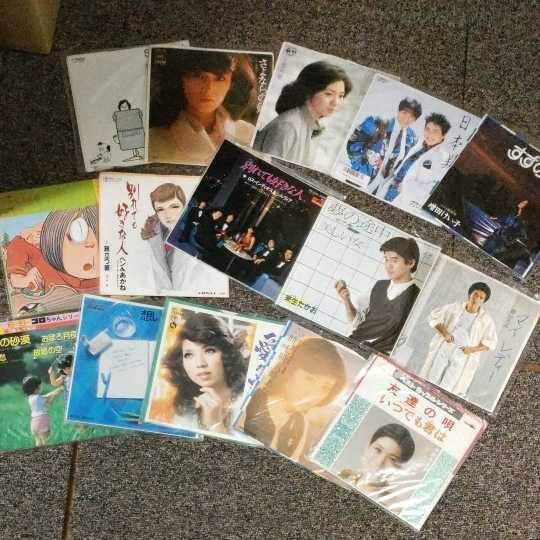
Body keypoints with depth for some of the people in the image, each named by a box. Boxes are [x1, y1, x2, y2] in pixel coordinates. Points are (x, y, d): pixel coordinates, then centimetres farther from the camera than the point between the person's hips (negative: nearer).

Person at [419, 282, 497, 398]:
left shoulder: (486, 319, -7)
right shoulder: (456, 307, -4)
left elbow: (491, 342, -1)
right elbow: (433, 316, 1)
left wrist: (472, 349, -14)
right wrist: (444, 332, -13)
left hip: (462, 359, -2)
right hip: (442, 351, 2)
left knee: (446, 391, -2)